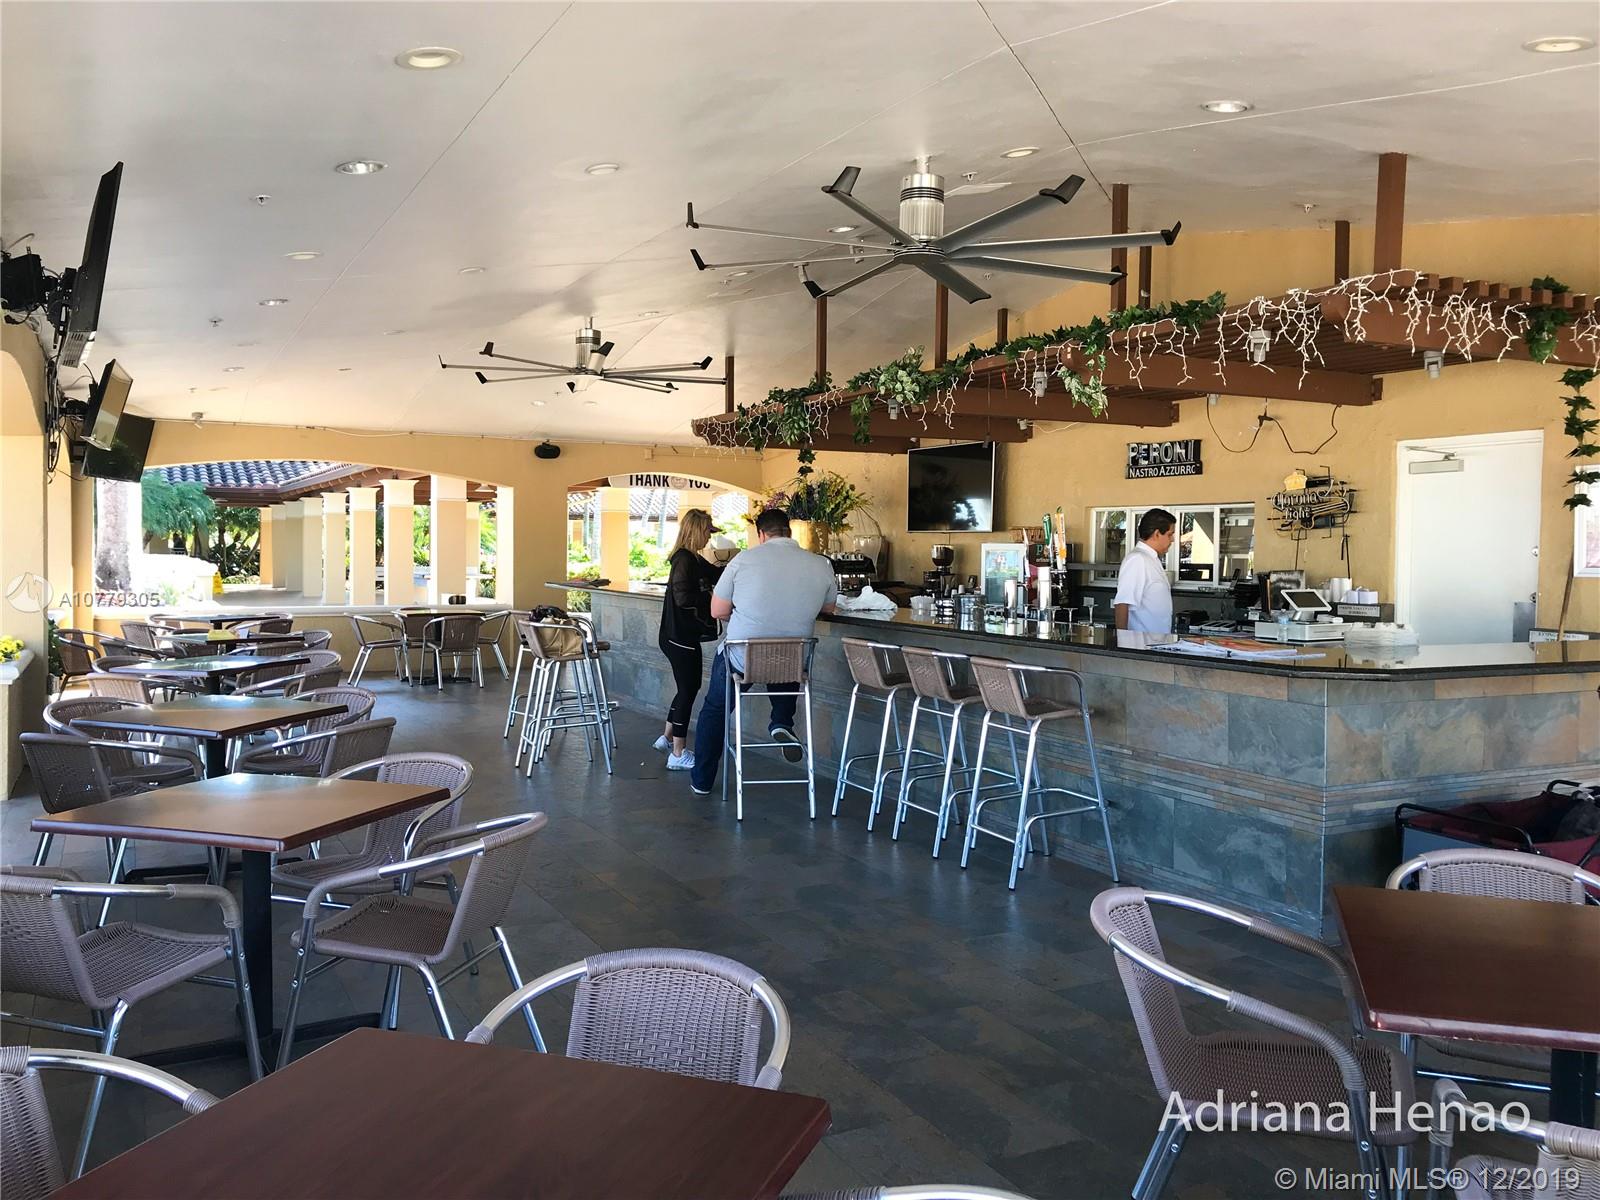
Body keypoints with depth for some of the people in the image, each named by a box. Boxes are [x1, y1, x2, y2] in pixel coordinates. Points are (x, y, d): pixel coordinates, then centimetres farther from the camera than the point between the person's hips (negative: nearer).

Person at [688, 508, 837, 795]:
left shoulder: (744, 559, -12)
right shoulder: (822, 566, -6)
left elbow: (718, 611, -5)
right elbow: (828, 608, 12)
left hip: (741, 658, -1)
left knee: (714, 709, 25)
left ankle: (702, 780, 34)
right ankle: (782, 723, 20)